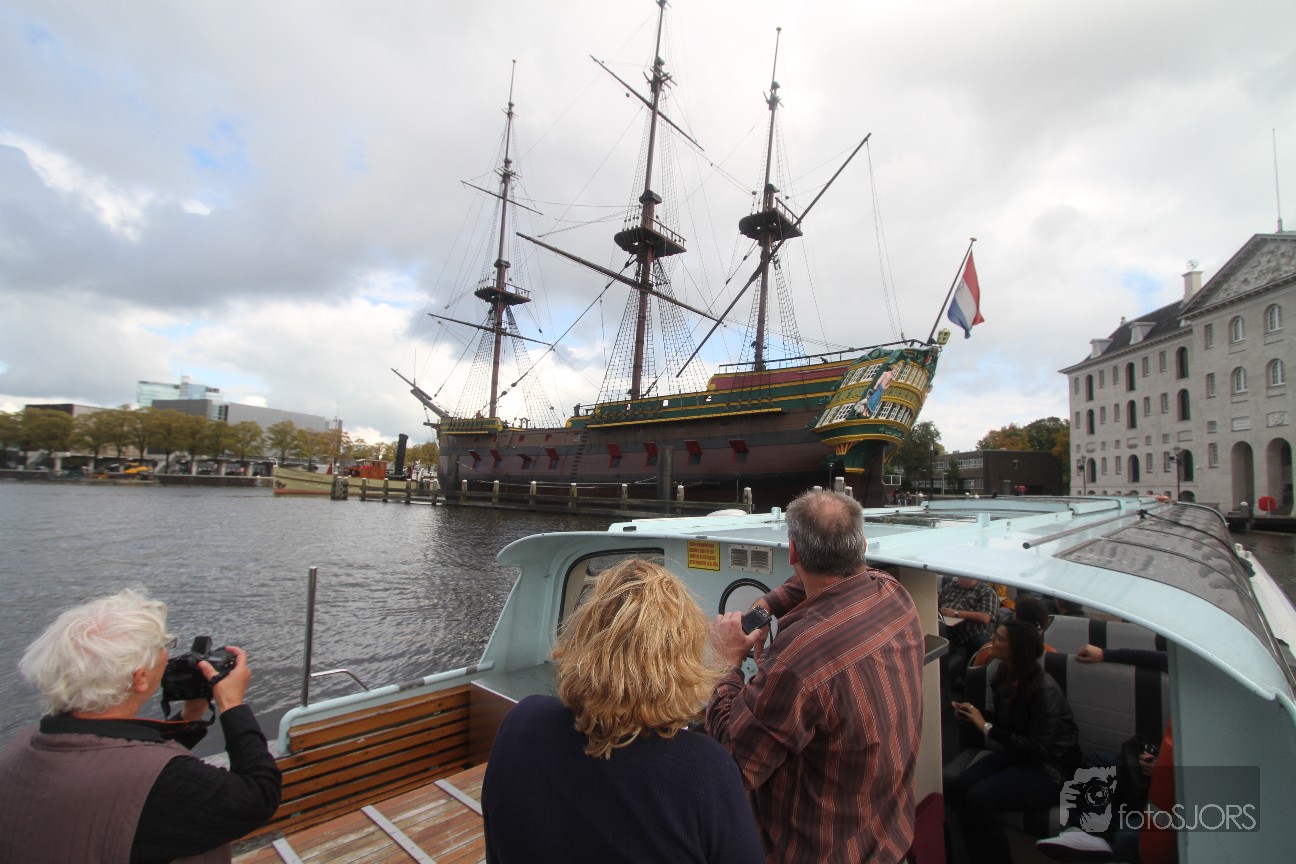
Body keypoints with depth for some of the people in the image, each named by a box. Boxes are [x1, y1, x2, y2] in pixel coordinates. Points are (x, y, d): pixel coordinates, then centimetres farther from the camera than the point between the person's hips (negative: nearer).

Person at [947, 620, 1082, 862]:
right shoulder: (1004, 675, -1)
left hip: (1050, 769, -7)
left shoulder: (1044, 690, -23)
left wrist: (986, 727, -22)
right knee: (956, 789, -17)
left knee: (978, 797, -27)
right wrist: (975, 715, -9)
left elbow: (1038, 749, -23)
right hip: (1016, 753, 7)